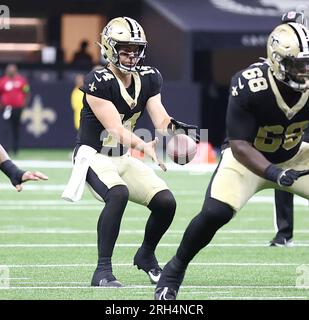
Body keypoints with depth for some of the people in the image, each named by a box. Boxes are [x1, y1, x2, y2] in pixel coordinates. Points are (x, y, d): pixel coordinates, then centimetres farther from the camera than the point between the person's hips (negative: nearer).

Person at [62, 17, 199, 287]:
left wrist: (172, 128, -30)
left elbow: (161, 118, -6)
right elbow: (116, 129, -27)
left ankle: (146, 255, 22)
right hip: (94, 156, -7)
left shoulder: (149, 79, 2)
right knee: (118, 194, -35)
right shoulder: (98, 82, -20)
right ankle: (103, 270, -29)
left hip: (123, 158, 7)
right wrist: (146, 147, -43)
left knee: (166, 202, -8)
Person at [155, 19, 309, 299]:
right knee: (215, 212, -25)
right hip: (248, 158, -4)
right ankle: (175, 269, 0)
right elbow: (240, 146, -27)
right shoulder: (249, 85, -31)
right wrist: (274, 174, -41)